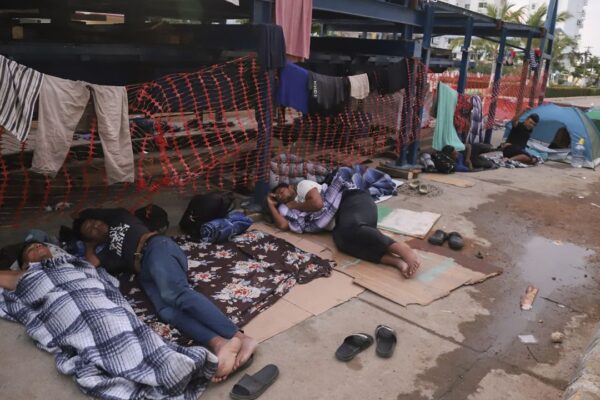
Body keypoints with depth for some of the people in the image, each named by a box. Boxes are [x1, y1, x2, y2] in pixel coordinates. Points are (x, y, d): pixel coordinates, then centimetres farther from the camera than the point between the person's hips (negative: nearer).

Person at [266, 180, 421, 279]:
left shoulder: (302, 185, 11)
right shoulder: (290, 207, 27)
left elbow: (317, 203, -7)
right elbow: (282, 224, 7)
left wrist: (297, 206, 9)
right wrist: (271, 205, 18)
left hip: (352, 200, -5)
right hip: (340, 223, 5)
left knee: (351, 228, -38)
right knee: (342, 239, -31)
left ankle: (404, 250, -49)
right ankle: (397, 261, -50)